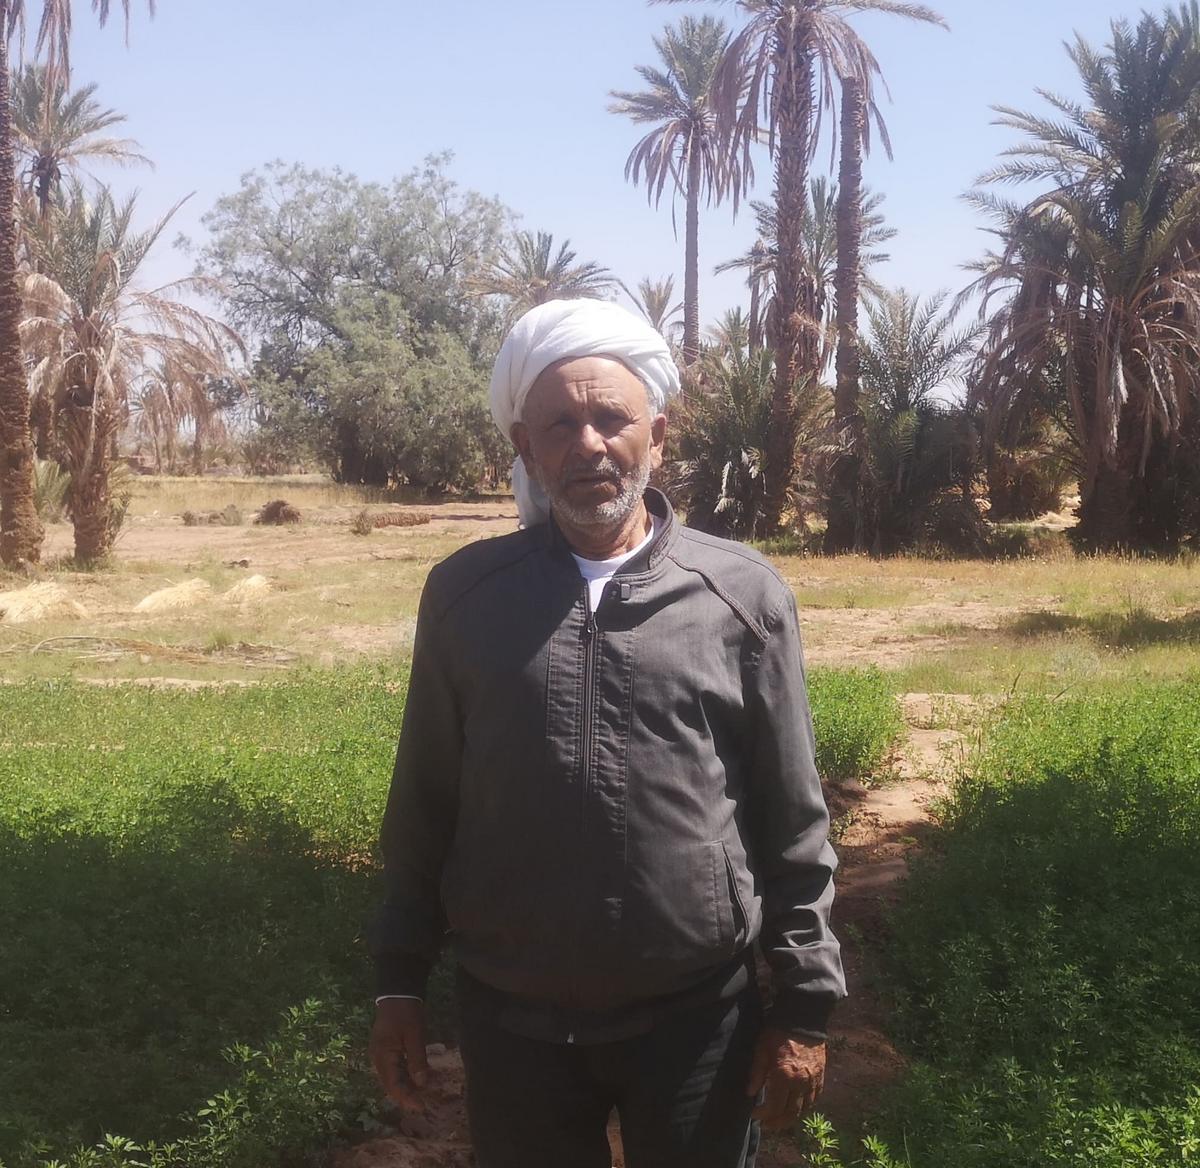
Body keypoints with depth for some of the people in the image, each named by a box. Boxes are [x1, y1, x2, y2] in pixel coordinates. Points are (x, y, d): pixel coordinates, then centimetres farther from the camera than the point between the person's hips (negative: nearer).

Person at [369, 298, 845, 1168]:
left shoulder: (744, 595, -4)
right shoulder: (464, 593, -1)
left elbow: (793, 824, -1)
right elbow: (424, 803, 6)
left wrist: (805, 1006, -1)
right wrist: (400, 984, 7)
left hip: (698, 1016, -1)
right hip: (512, 1018, 1)